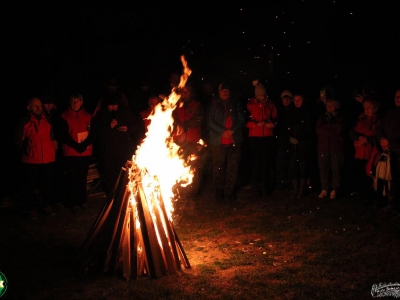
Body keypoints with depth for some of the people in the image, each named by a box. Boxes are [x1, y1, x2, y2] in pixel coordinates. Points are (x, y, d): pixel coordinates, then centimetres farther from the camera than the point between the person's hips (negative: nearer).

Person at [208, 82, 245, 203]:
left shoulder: (236, 104, 11)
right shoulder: (214, 105, 7)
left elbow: (241, 120, 4)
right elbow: (211, 122, -1)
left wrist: (232, 131, -11)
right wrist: (223, 132, -14)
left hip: (234, 141, 1)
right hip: (218, 141, -1)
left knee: (233, 167, 2)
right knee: (218, 167, 3)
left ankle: (230, 191, 11)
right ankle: (219, 192, 15)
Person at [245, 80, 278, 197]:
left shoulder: (270, 104, 7)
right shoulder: (250, 104, -1)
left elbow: (275, 118, 16)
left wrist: (273, 124, -5)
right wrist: (256, 124, -17)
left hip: (268, 136, 2)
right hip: (255, 136, -2)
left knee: (266, 160, 0)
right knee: (256, 160, -2)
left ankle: (264, 184, 11)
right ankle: (256, 184, 11)